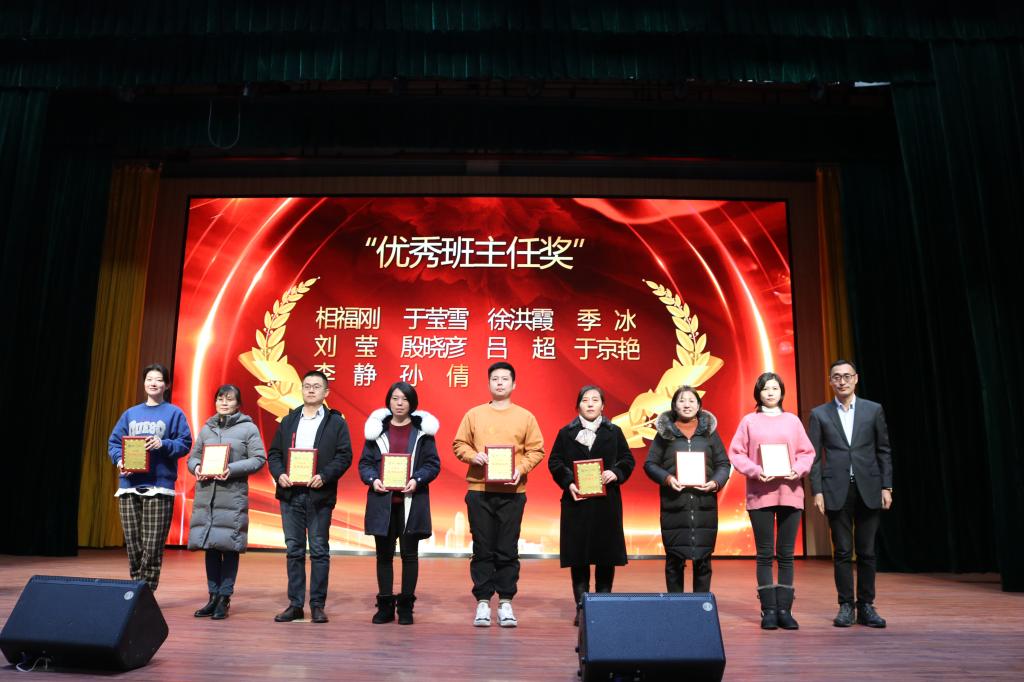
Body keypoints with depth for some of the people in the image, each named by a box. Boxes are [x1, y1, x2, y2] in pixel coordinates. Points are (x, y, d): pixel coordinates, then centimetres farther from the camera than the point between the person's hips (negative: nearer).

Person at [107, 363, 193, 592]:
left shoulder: (174, 413, 5)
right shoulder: (131, 413, 17)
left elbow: (185, 443, -1)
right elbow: (114, 442, 15)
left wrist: (163, 444, -19)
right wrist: (119, 460, -4)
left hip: (159, 486, -4)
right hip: (129, 486, 4)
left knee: (152, 546, -7)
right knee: (132, 544, 5)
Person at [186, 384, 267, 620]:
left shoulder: (248, 428, 2)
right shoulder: (206, 428, 14)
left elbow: (258, 459, -4)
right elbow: (193, 457, 16)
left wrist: (232, 469, -16)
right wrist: (196, 467, -6)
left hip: (233, 494, -4)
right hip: (206, 493, 4)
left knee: (229, 546, -2)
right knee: (209, 544, 6)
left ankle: (224, 599, 8)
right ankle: (213, 597, 18)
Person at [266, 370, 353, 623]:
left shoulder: (336, 422, 3)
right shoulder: (288, 421, 15)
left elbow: (344, 456, -5)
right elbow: (274, 453, 11)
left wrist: (324, 476, -18)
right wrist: (279, 474, -7)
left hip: (319, 495, -3)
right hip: (290, 493, 4)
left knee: (319, 551, 2)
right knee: (294, 550, 8)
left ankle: (318, 605, 10)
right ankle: (295, 605, 16)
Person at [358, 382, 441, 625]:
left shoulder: (423, 429, 3)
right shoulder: (377, 428, 7)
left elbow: (433, 464, 0)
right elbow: (365, 462, 6)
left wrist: (417, 480, -16)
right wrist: (373, 479, -13)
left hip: (412, 500, -1)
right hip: (382, 499, 1)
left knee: (409, 554, 5)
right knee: (384, 554, 8)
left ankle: (406, 606, 16)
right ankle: (385, 605, 20)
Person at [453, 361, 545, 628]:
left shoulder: (525, 417, 6)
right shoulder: (474, 414, 8)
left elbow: (536, 449, 5)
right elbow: (459, 444, 8)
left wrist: (521, 469, -10)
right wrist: (472, 456, -11)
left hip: (512, 492, 0)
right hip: (479, 491, 1)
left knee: (508, 549, 3)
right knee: (482, 548, 5)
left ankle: (506, 603, 14)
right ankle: (482, 602, 14)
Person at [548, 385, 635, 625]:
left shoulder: (614, 432, 10)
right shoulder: (566, 433, 7)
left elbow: (628, 460, 8)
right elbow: (554, 462, 3)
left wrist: (616, 473, -12)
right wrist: (568, 483, -11)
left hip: (607, 502, 1)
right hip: (576, 501, -1)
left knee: (606, 555, 3)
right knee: (578, 556, 0)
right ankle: (581, 608, 7)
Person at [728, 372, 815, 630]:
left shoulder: (792, 420, 10)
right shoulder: (749, 421, 5)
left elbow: (807, 452, 9)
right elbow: (736, 454, 1)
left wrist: (799, 469, -10)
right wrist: (756, 471, -14)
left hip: (790, 492, 2)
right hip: (760, 494, -2)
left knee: (786, 554, 5)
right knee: (765, 554, 2)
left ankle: (784, 609, 11)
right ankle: (768, 610, 7)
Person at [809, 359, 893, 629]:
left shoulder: (874, 410, 6)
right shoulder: (819, 414, 4)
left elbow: (884, 451, 7)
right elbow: (814, 456, 2)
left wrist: (886, 487, 1)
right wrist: (817, 491, -4)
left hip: (868, 489, 1)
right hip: (837, 491, -1)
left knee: (867, 551, 6)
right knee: (843, 551, 4)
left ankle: (866, 606, 16)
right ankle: (845, 606, 13)